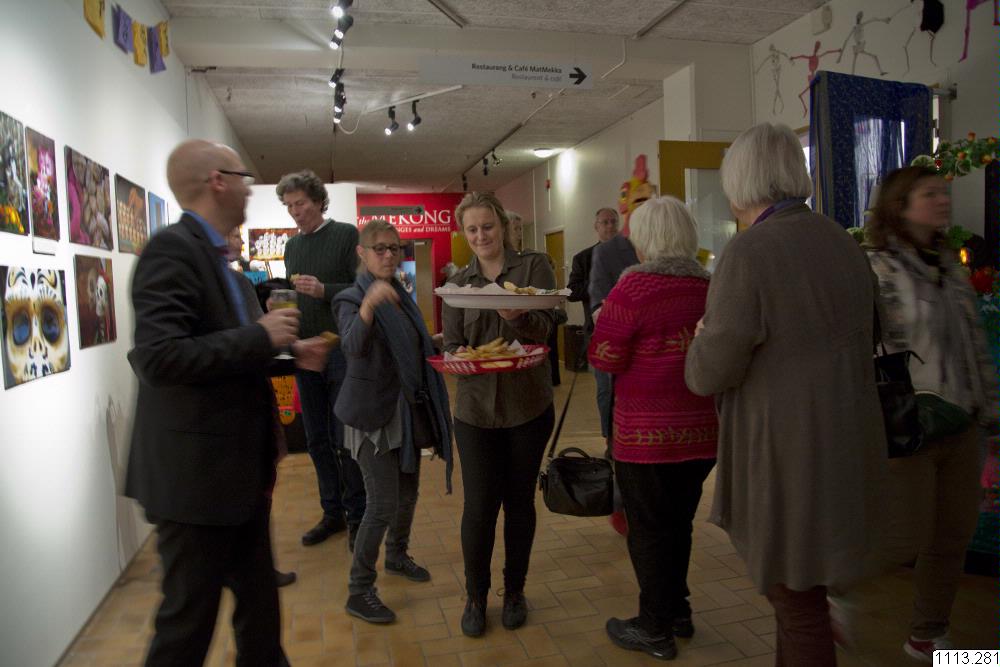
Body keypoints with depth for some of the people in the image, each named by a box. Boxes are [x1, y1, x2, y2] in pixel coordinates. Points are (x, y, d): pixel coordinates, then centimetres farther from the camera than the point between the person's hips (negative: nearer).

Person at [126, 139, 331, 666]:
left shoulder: (211, 253, 12)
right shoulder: (172, 249, -17)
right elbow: (159, 357, -28)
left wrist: (290, 352, 10)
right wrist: (261, 336, -22)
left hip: (237, 469, 9)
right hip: (195, 475, -9)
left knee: (259, 603, 22)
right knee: (189, 619, 8)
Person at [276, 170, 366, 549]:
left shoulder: (346, 235, -4)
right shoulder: (292, 246, 15)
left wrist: (324, 290, -22)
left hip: (341, 350, -6)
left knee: (345, 440, -1)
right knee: (317, 440, 12)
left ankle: (357, 517, 14)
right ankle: (333, 513, 25)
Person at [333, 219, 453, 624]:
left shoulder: (400, 296, 9)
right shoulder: (352, 299, -14)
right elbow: (353, 346, -38)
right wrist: (368, 305, -53)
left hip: (408, 409, 8)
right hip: (373, 414, -8)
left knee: (408, 492, 19)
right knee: (383, 504, -7)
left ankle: (397, 556, 43)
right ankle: (359, 591, 8)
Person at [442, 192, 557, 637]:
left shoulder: (533, 266, -1)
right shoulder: (457, 284, 7)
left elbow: (544, 328, -13)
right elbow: (450, 343, 4)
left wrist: (516, 315, -35)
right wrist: (456, 358, -20)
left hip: (529, 405, -1)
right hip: (476, 407, 1)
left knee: (519, 500, 11)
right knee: (479, 504, 1)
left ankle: (515, 591, 32)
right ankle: (475, 596, 24)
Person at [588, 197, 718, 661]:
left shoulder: (635, 286, -16)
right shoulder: (710, 286, 2)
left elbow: (606, 358, -13)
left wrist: (604, 322, 4)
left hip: (648, 432, -6)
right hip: (703, 429, 6)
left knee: (648, 527, 9)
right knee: (679, 521, 22)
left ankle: (655, 629, 24)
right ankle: (678, 610, 38)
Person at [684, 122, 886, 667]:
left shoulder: (748, 253, -21)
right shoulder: (843, 243, 5)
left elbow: (710, 373, -19)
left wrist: (702, 339, 3)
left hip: (786, 453, -8)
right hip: (848, 444, 8)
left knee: (797, 601, 8)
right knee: (803, 588, 27)